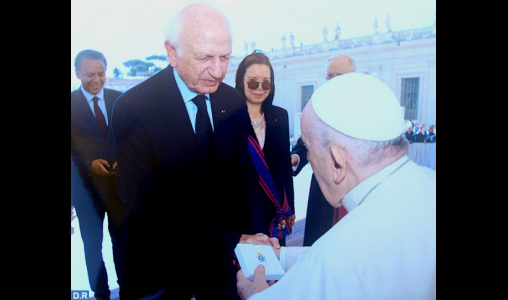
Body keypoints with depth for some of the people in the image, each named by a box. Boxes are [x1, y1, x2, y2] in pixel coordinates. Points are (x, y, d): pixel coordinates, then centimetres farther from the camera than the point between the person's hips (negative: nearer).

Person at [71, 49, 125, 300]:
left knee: (122, 240, 15)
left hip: (120, 183, 1)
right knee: (92, 244, 15)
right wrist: (89, 164, -19)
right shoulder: (72, 103, -5)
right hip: (87, 185, -1)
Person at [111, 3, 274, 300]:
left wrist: (248, 237, -16)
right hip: (161, 265, -4)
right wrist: (231, 243, -30)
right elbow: (152, 205, -24)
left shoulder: (235, 102, -4)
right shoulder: (133, 109, -20)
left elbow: (245, 176, -1)